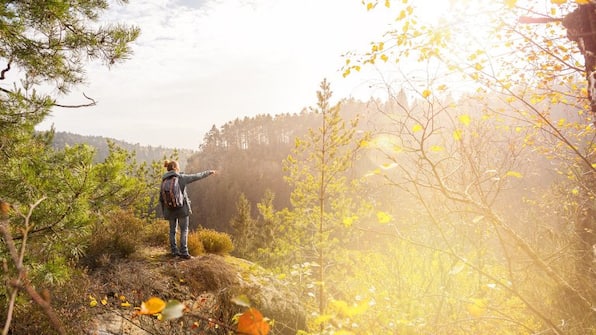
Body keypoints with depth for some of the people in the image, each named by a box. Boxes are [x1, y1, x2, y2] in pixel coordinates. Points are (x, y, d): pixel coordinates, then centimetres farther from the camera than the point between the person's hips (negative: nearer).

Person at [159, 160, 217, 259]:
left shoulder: (164, 181, 3)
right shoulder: (182, 177, -9)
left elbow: (161, 199, 6)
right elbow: (197, 176, 0)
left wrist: (164, 212, 15)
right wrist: (209, 172, 13)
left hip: (170, 210, 4)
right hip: (182, 208, -4)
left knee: (172, 230, 14)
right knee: (184, 230, 3)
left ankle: (174, 251, 19)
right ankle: (184, 252, 0)